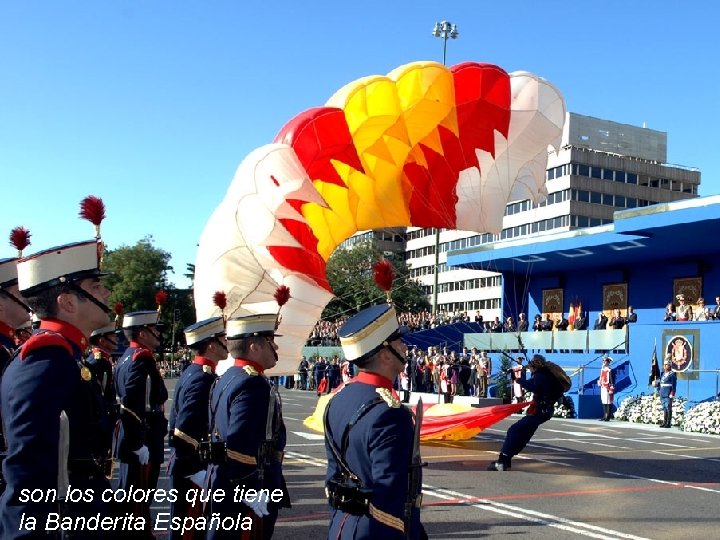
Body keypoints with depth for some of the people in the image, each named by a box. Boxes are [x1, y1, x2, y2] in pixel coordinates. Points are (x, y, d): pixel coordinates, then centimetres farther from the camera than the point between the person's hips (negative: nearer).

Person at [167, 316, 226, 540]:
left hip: (183, 465, 10)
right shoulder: (204, 380, -23)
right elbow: (184, 434, -28)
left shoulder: (191, 372, 9)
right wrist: (196, 471, -21)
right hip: (194, 470, -10)